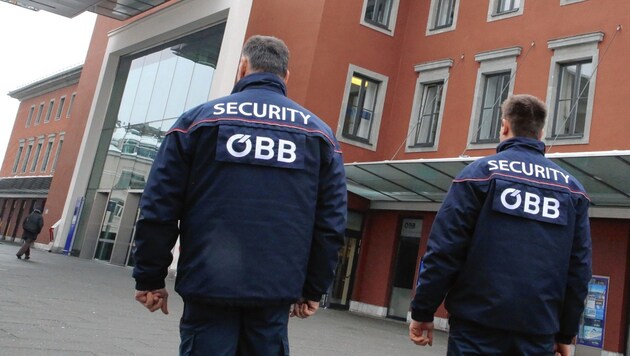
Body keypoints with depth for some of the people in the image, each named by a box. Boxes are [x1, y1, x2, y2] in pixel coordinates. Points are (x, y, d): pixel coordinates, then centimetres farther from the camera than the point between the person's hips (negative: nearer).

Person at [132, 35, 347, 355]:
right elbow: (331, 222, 5)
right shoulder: (319, 132, 8)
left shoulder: (199, 118, 2)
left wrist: (149, 278, 7)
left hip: (209, 286, -2)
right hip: (276, 292, 2)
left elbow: (158, 208, -1)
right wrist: (313, 289, 11)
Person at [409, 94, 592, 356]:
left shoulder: (481, 171, -3)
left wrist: (422, 311, -2)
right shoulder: (572, 188, 9)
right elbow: (579, 267, 7)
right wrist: (566, 333, 14)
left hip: (479, 324, -3)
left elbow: (445, 249, -9)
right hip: (538, 331, 4)